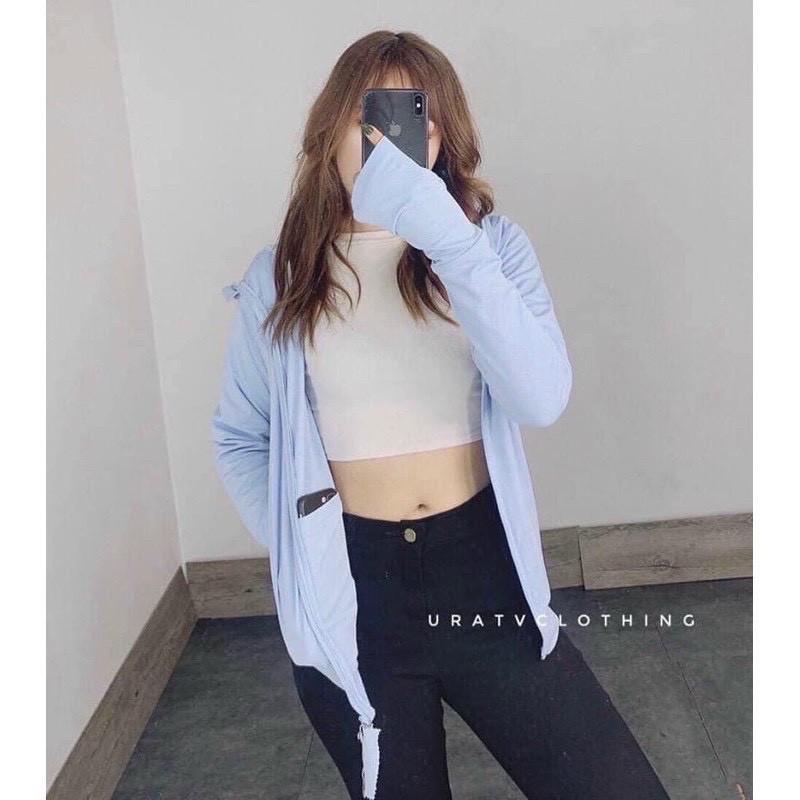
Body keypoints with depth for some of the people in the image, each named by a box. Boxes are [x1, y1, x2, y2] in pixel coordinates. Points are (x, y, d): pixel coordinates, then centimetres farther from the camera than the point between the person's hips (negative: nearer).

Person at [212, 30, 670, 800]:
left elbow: (542, 398, -17)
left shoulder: (492, 244, -1)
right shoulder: (280, 277, 1)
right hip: (350, 591, 1)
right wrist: (295, 546, -4)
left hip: (479, 569, 0)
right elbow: (238, 438, 9)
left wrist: (450, 239, -25)